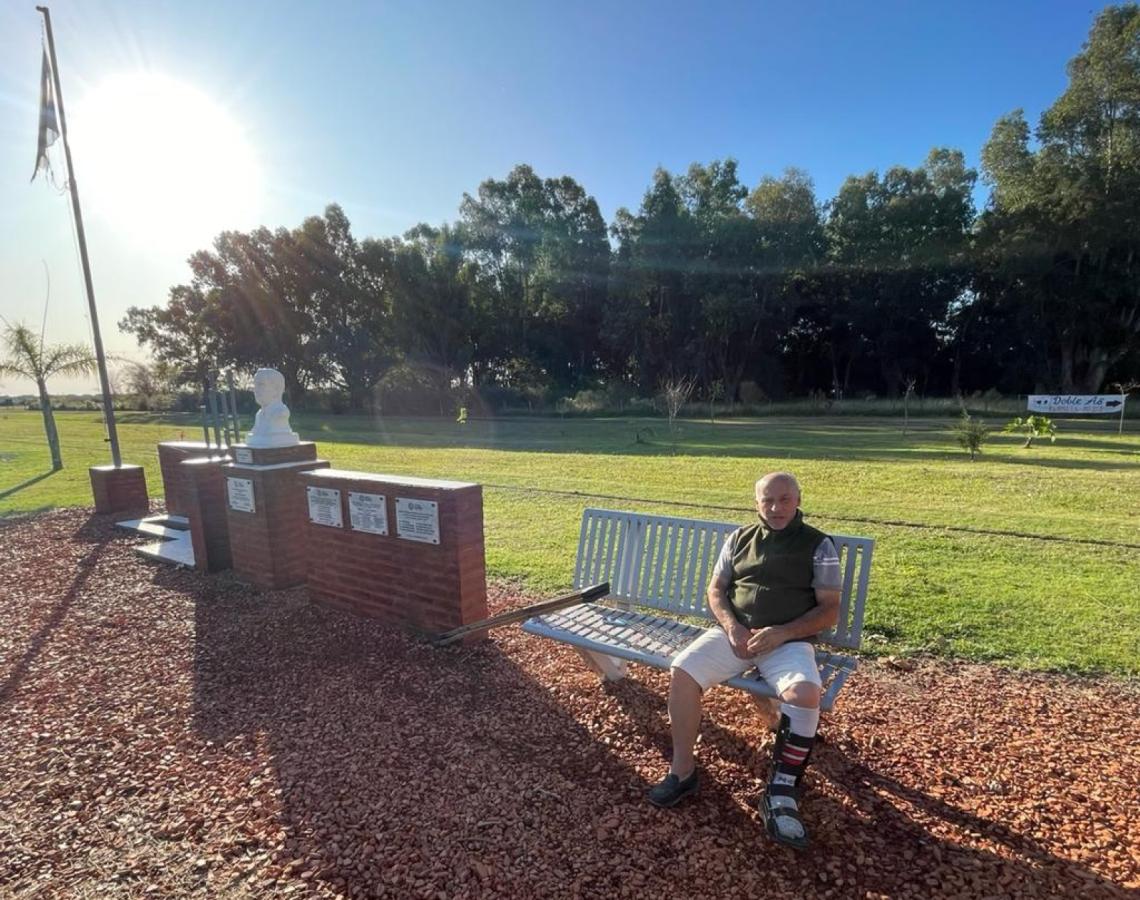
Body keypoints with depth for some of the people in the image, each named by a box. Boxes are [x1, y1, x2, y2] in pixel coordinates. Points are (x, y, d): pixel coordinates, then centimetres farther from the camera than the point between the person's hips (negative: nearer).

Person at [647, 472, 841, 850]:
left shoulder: (818, 545, 4)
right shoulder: (739, 539, 13)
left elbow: (830, 611, -1)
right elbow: (716, 591, 13)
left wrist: (782, 632, -16)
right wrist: (731, 626, -8)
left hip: (789, 640, -2)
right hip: (735, 633, 3)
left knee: (805, 692, -33)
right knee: (681, 671, -21)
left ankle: (781, 795, -17)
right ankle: (683, 770, -4)